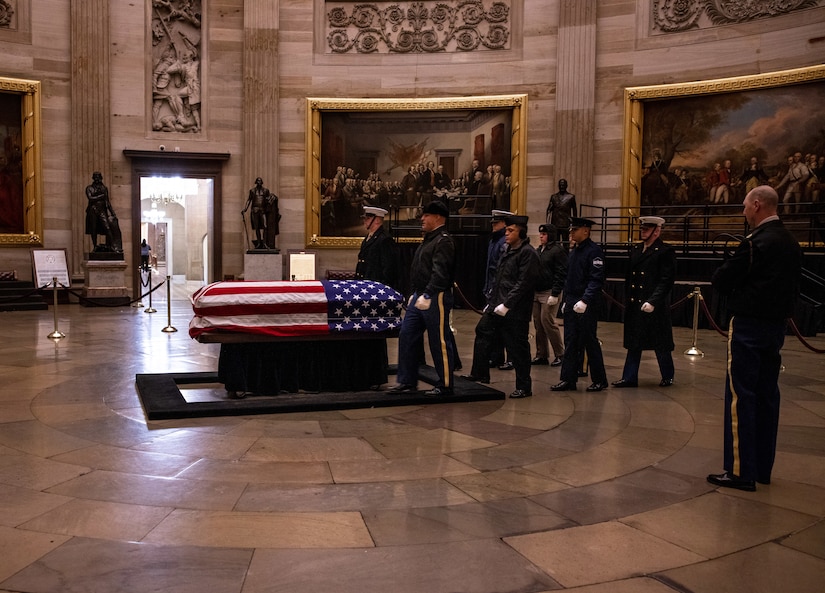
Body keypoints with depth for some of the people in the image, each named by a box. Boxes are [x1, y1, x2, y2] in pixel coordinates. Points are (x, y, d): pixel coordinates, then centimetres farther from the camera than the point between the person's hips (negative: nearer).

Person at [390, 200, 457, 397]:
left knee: (440, 342, -2)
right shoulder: (428, 240, 19)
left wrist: (427, 296, -27)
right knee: (406, 337, 9)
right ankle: (407, 382, 17)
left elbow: (440, 274, -23)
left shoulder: (444, 241, -13)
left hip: (436, 299, -10)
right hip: (419, 297, 10)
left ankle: (444, 386, 8)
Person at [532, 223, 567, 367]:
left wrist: (555, 294, -18)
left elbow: (561, 274, -13)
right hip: (536, 293, 8)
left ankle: (560, 354, 3)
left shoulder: (558, 251, -7)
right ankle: (541, 355, 15)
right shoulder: (537, 250, 16)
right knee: (538, 323, 7)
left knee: (548, 322, -9)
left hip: (549, 293, -8)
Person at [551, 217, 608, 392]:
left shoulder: (594, 251, -11)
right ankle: (568, 380, 12)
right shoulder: (573, 252, 15)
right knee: (571, 343, 8)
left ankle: (600, 381, 12)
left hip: (586, 306, -8)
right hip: (571, 305, 8)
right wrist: (566, 301, 16)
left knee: (590, 343, 0)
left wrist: (585, 301, -25)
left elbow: (596, 280, -18)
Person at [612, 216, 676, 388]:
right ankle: (629, 377, 14)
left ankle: (668, 377, 21)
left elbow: (666, 280, -14)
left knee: (660, 344, 5)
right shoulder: (635, 249, 13)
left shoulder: (666, 251, -8)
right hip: (634, 304, 6)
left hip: (655, 307, -6)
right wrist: (627, 299, 9)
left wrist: (653, 301, -21)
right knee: (633, 343, 9)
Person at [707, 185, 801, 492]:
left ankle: (741, 471, 0)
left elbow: (719, 280, -14)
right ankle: (762, 467, 20)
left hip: (748, 327, -8)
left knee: (741, 397, -3)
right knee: (767, 396, 12)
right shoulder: (791, 242, 9)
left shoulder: (756, 242, -17)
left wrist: (734, 278, 5)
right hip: (776, 326, 9)